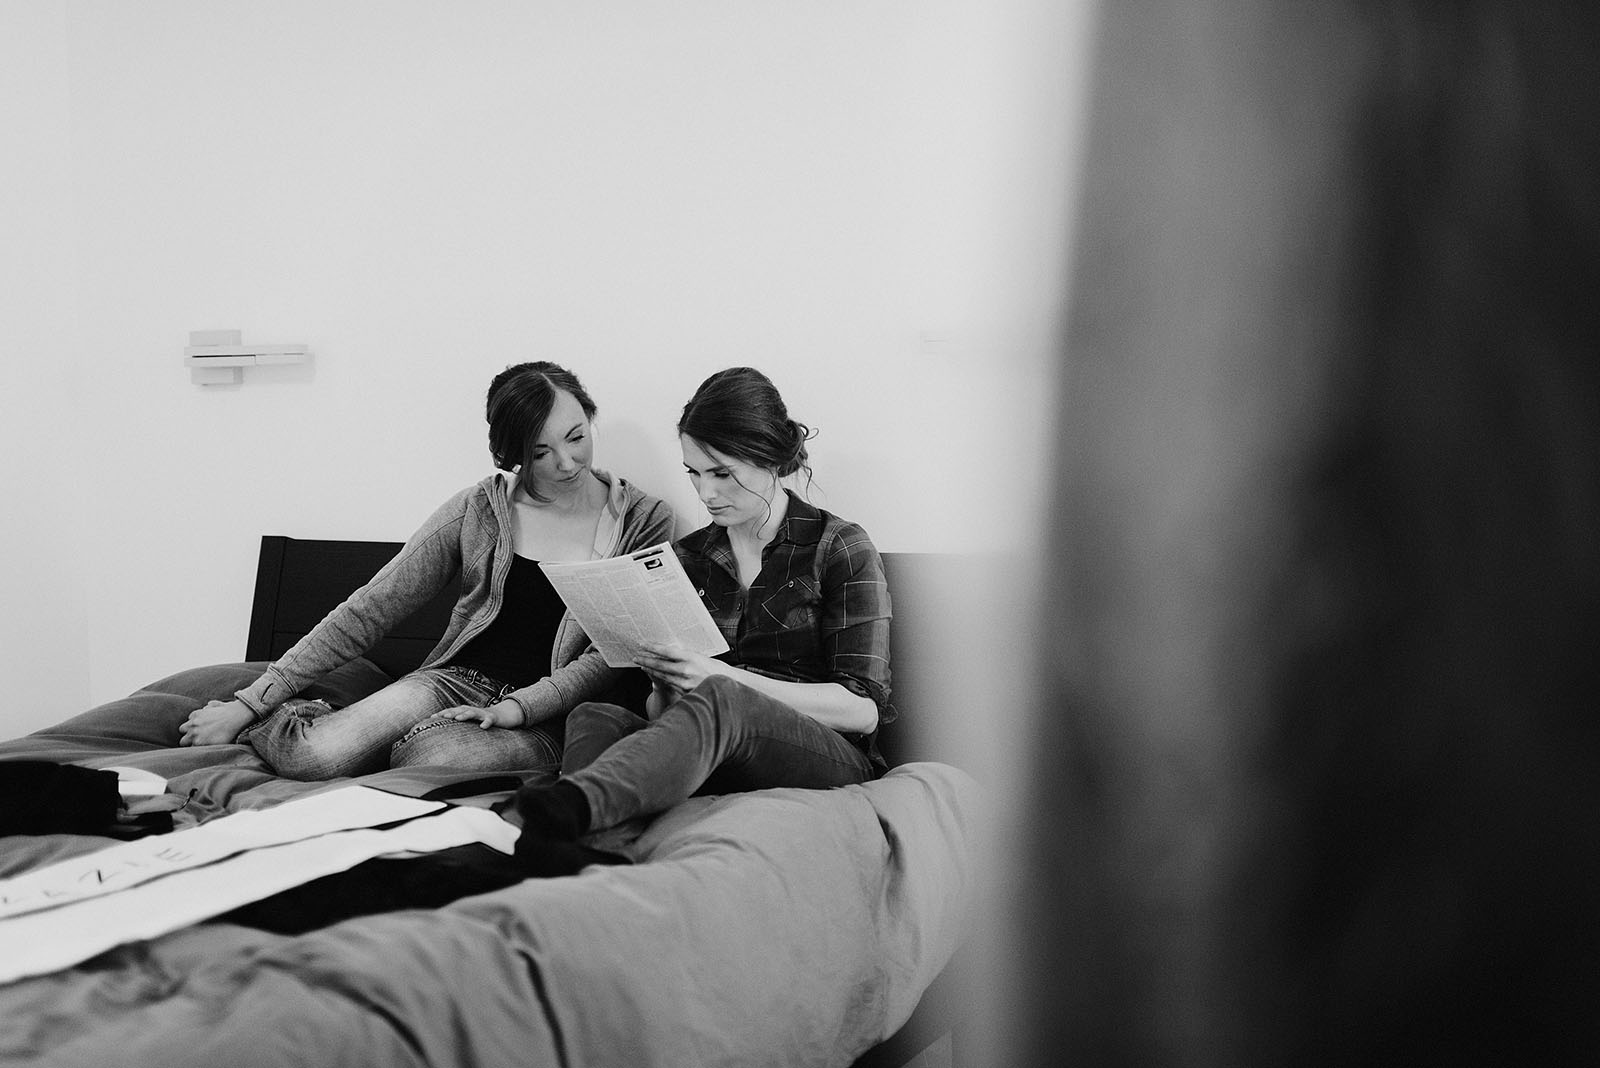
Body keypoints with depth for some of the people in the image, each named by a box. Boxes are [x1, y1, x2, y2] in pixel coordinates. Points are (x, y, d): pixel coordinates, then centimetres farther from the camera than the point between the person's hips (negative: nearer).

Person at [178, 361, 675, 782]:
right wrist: (250, 702, -3)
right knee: (317, 757, -26)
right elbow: (369, 611, 2)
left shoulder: (644, 520, 0)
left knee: (437, 765, -37)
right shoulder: (478, 510, 2)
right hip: (457, 680, 2)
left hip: (547, 718, -2)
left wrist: (517, 707, -21)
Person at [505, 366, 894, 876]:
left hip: (830, 763, -4)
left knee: (717, 701, -36)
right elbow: (665, 702, 17)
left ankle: (566, 805, -61)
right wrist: (664, 693, -10)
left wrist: (725, 678, -18)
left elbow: (864, 709, -7)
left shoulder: (839, 548, 3)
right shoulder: (689, 557, 17)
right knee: (594, 718, -23)